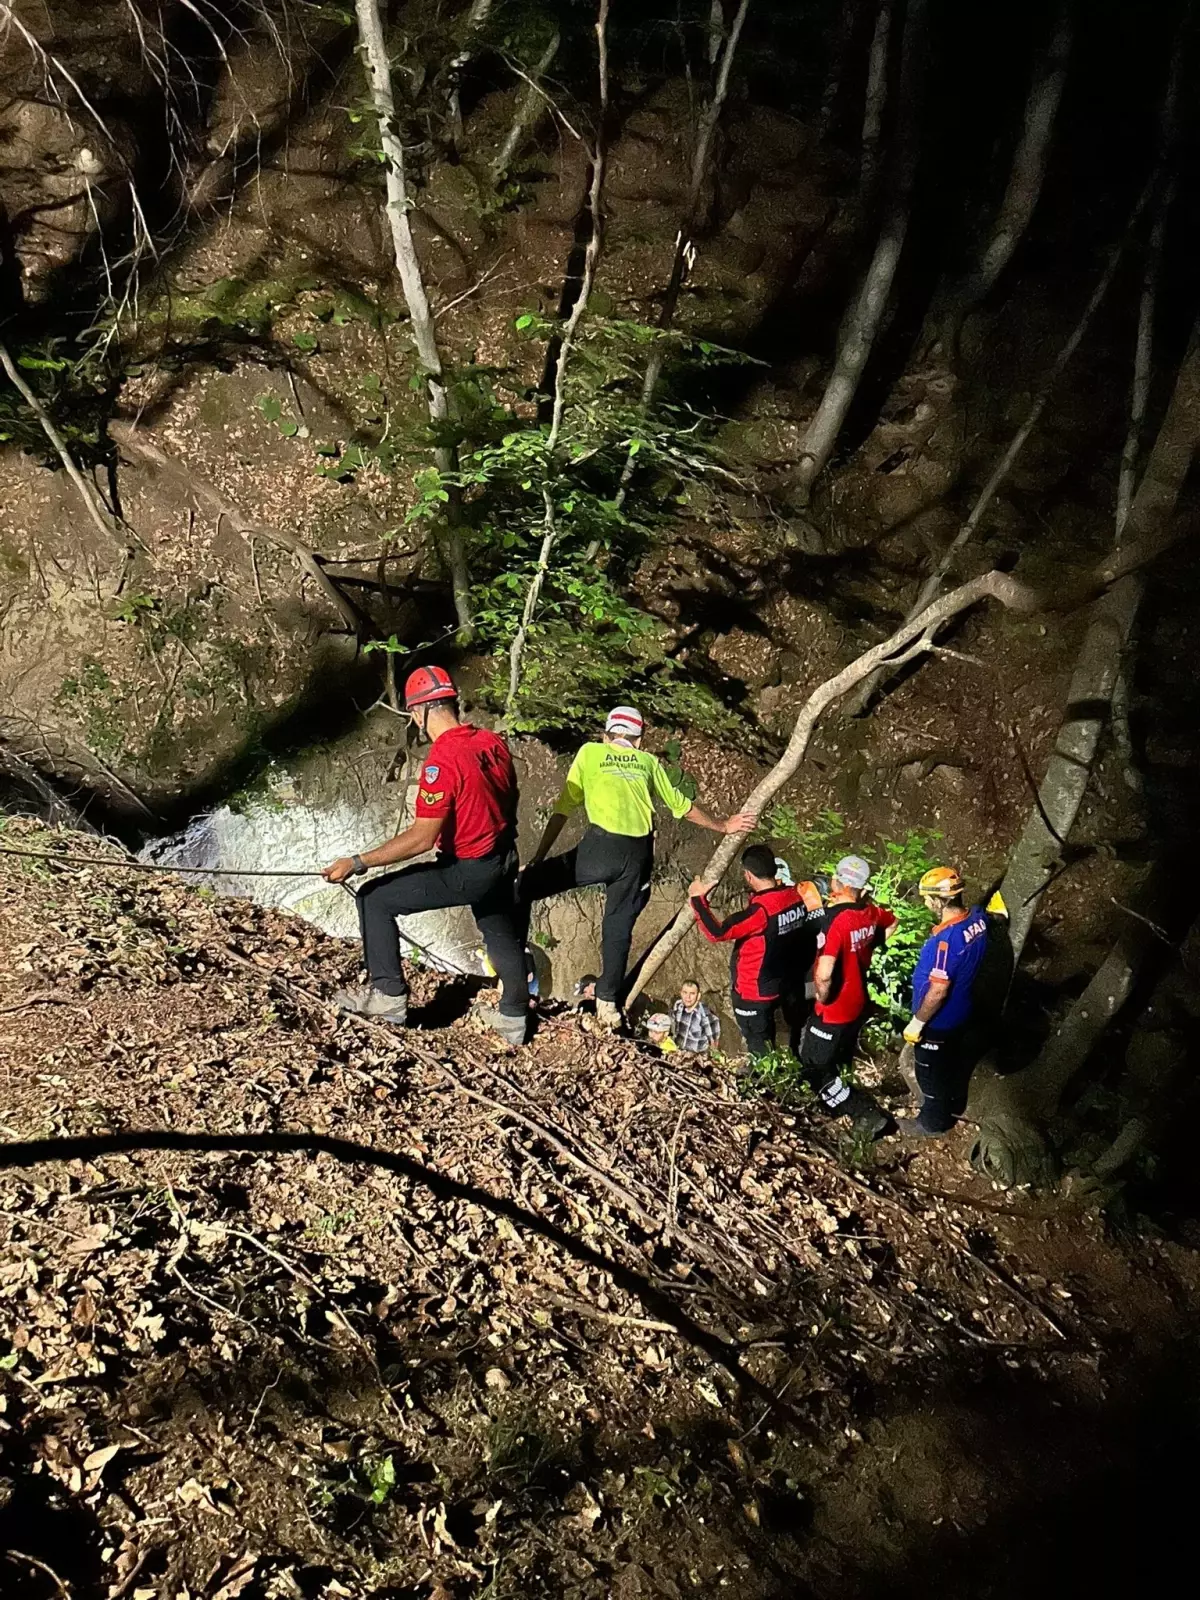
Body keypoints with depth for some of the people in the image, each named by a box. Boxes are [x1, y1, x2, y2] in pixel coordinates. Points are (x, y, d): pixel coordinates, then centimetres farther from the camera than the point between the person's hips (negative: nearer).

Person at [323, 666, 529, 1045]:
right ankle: (514, 1018, 41)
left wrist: (357, 863, -22)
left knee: (374, 899, 1)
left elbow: (422, 838, -26)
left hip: (467, 872, -8)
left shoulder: (442, 761, -24)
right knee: (502, 935, 26)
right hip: (504, 862, 8)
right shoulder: (493, 742, -1)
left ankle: (388, 995, 8)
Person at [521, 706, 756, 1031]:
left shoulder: (590, 752, 14)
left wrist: (538, 857, 12)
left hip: (600, 847, -3)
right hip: (637, 854, 3)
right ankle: (608, 1003, 19)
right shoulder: (648, 761, 20)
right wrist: (723, 826, 41)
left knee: (525, 885, 9)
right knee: (619, 928, 16)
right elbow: (680, 805, 28)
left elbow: (564, 809, 10)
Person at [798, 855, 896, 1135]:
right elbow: (893, 924, 19)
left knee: (815, 1067, 7)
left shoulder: (834, 919, -30)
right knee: (838, 1062, 27)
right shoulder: (870, 911, -6)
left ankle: (869, 1116, 5)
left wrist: (822, 997, -16)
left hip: (834, 1010, -8)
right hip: (859, 1004, 8)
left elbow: (824, 974, -36)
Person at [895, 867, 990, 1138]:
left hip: (939, 1021, -8)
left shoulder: (947, 938, -37)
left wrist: (917, 1021, -19)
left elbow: (938, 990, -30)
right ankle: (955, 1106, 51)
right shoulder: (978, 917, -12)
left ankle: (933, 1123, 34)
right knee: (956, 1060, 29)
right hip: (961, 1012, 8)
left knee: (932, 1072, 15)